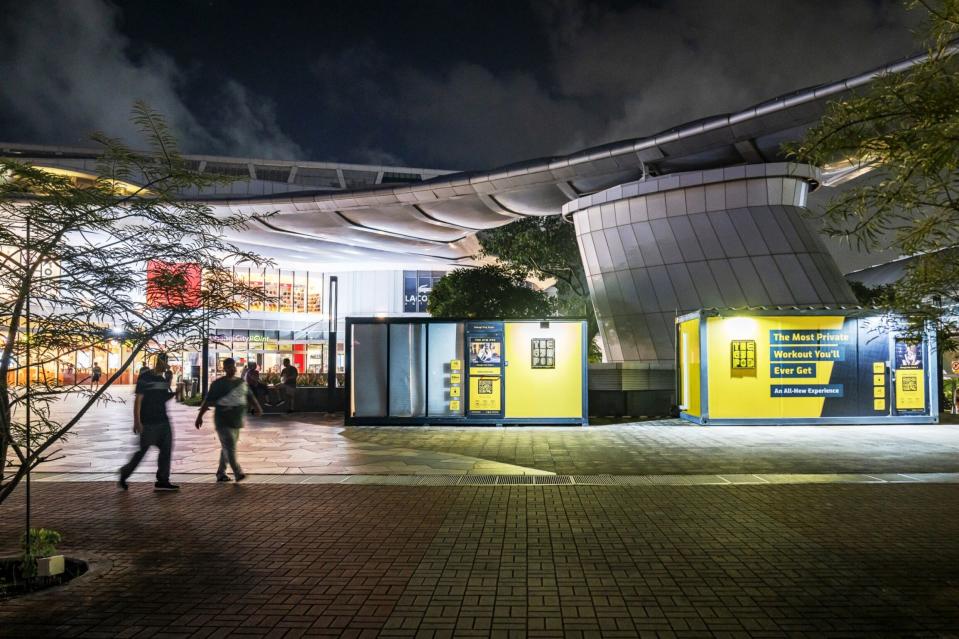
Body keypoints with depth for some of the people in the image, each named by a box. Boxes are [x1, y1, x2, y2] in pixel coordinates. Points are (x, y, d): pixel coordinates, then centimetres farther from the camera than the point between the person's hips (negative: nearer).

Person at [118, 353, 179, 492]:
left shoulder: (162, 380, 14)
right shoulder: (145, 377, -8)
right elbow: (138, 399, -12)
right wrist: (137, 421, -17)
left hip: (163, 421, 7)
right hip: (148, 422, -7)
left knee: (166, 449, 1)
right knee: (143, 450, -1)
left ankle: (162, 481, 5)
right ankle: (123, 476, 18)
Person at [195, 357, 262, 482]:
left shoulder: (242, 382, 11)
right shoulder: (218, 384, -3)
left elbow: (250, 397, 11)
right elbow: (208, 401, -4)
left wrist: (257, 408, -7)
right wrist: (200, 416, -7)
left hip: (236, 421, 6)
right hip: (223, 421, -5)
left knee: (227, 448, 13)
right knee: (230, 448, -11)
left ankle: (221, 473, 22)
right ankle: (238, 473, -14)